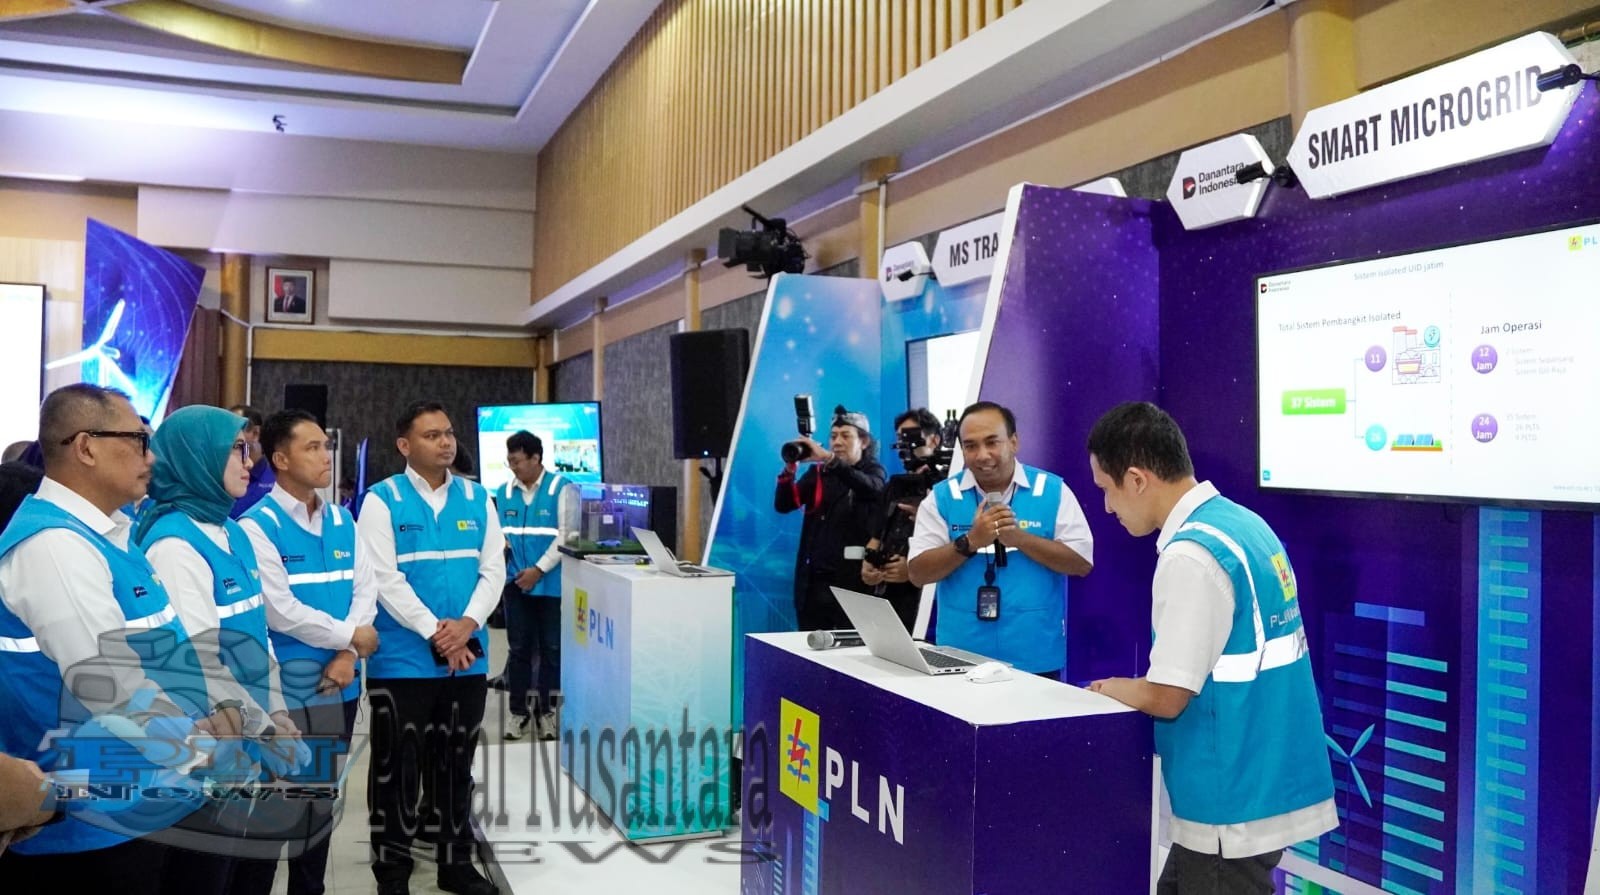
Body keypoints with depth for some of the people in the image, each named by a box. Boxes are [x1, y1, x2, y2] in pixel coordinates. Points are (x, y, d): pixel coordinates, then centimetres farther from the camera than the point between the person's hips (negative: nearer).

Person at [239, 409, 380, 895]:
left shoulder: (342, 521, 8)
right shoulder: (258, 525, -12)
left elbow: (366, 589, 5)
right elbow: (281, 611, -18)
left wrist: (347, 656, -9)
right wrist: (351, 636, -9)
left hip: (340, 684, 6)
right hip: (288, 689, -6)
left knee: (321, 798, 18)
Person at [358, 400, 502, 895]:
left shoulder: (477, 498, 6)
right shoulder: (382, 500, -6)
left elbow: (493, 570, 3)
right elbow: (384, 579, -13)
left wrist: (467, 624, -13)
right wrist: (435, 631, -17)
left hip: (468, 657, 4)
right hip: (403, 659, -4)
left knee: (456, 762, 15)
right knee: (398, 766, 6)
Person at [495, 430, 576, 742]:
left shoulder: (562, 489, -9)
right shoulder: (505, 491, 6)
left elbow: (566, 536, -11)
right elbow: (502, 530, 14)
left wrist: (538, 570, -14)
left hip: (551, 583, -4)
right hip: (516, 582, 4)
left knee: (551, 648, 7)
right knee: (518, 648, 9)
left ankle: (547, 710, 19)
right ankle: (519, 710, 20)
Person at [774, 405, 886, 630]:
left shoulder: (873, 471, 6)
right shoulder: (818, 473, 13)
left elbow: (871, 488, -19)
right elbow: (783, 505, 2)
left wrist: (828, 458, -31)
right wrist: (789, 469, -16)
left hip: (854, 577, -3)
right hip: (815, 576, 3)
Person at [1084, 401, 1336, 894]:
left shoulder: (1190, 555, -23)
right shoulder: (1244, 524, 6)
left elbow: (1166, 697, -21)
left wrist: (1110, 689, -1)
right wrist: (1132, 687, 9)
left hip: (1234, 804, -9)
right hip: (1265, 785, 9)